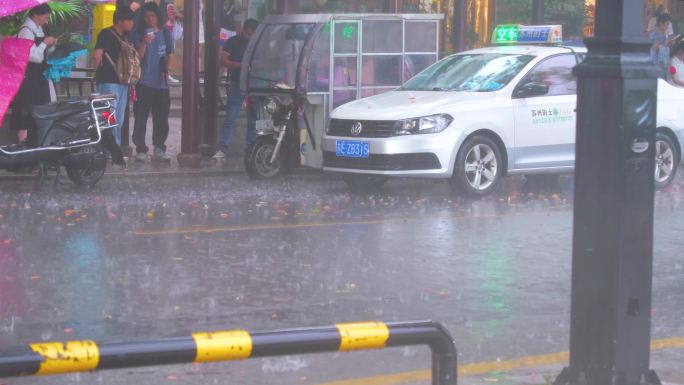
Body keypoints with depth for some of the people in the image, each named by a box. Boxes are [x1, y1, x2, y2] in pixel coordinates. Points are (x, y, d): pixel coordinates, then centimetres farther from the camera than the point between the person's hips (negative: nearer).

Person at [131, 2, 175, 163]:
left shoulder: (165, 33, 11)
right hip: (144, 83, -3)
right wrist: (144, 43, -22)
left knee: (161, 119, 4)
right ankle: (140, 150, -2)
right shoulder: (139, 33, 2)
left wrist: (167, 69, -5)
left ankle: (159, 149, 13)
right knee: (141, 118, -5)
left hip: (161, 83, 3)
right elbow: (137, 57, -4)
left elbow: (171, 56, 14)